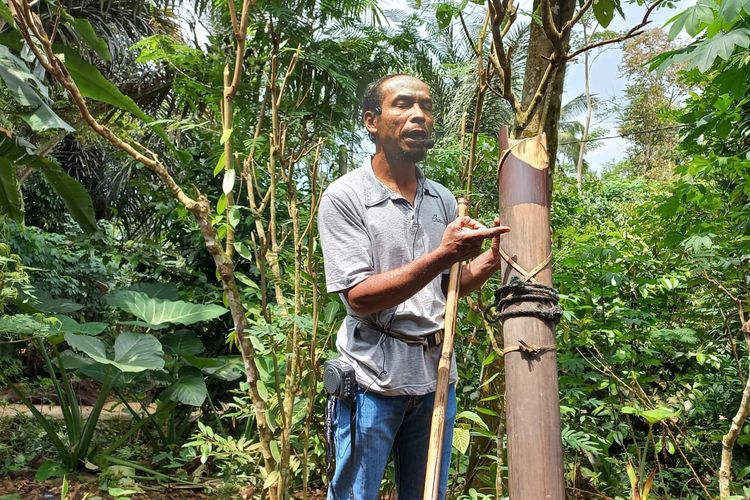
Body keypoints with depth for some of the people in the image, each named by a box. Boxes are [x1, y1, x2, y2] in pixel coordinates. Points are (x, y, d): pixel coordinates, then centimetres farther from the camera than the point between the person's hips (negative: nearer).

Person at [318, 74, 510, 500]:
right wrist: (443, 255, -26)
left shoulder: (444, 200, 8)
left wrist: (489, 261, -7)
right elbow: (360, 297, -17)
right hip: (374, 379, -5)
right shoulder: (345, 197, -10)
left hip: (436, 376, 6)